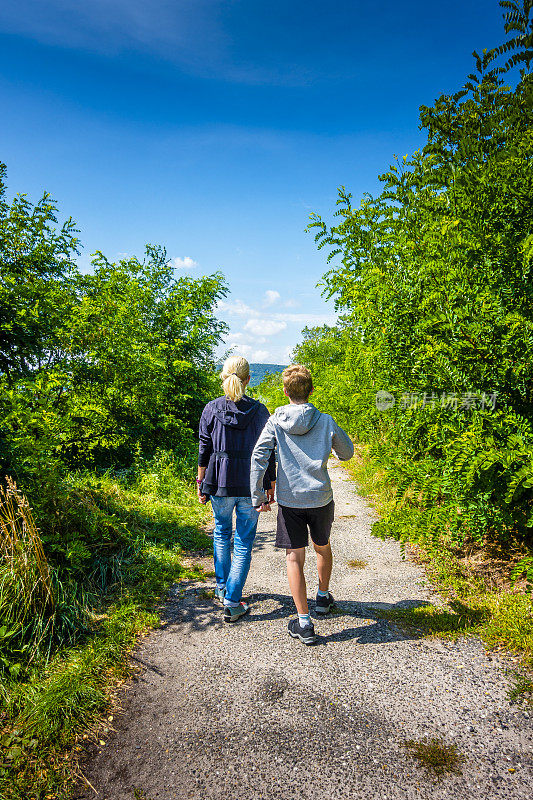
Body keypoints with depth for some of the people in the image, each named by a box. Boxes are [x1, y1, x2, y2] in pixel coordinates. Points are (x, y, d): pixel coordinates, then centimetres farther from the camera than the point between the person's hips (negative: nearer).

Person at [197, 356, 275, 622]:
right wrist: (271, 486, 7)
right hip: (251, 485, -1)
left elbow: (204, 451, -2)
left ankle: (222, 589, 35)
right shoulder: (260, 411, -4)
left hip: (220, 483, 1)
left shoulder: (211, 409, -4)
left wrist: (200, 483, 8)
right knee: (244, 542, 8)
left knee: (222, 533, 24)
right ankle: (232, 603, 9)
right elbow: (268, 453, -2)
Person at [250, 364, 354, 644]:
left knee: (294, 558, 6)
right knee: (323, 547, 24)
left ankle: (304, 623, 6)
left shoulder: (275, 421, -5)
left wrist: (257, 494, -6)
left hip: (289, 500, -1)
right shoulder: (326, 421, -4)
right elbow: (347, 453, 8)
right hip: (321, 497, 2)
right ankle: (323, 598, 44)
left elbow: (258, 456, -11)